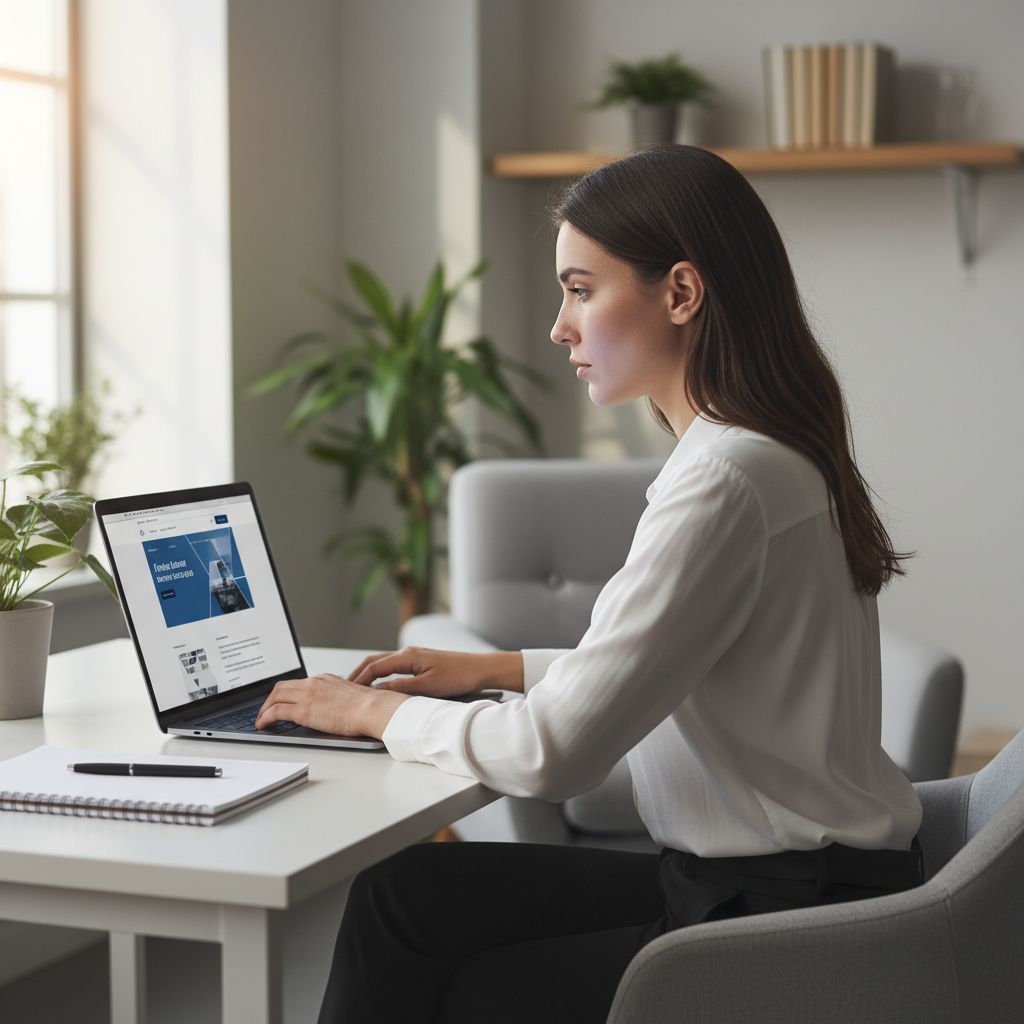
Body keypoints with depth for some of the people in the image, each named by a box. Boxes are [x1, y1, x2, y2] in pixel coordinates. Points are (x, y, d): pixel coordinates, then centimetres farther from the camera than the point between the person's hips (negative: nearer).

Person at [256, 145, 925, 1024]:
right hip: (751, 882, 9)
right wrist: (497, 669, 16)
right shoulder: (777, 454, 9)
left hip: (790, 930, -8)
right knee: (407, 889, 5)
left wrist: (383, 711, -7)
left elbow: (554, 753, -24)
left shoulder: (726, 482, -23)